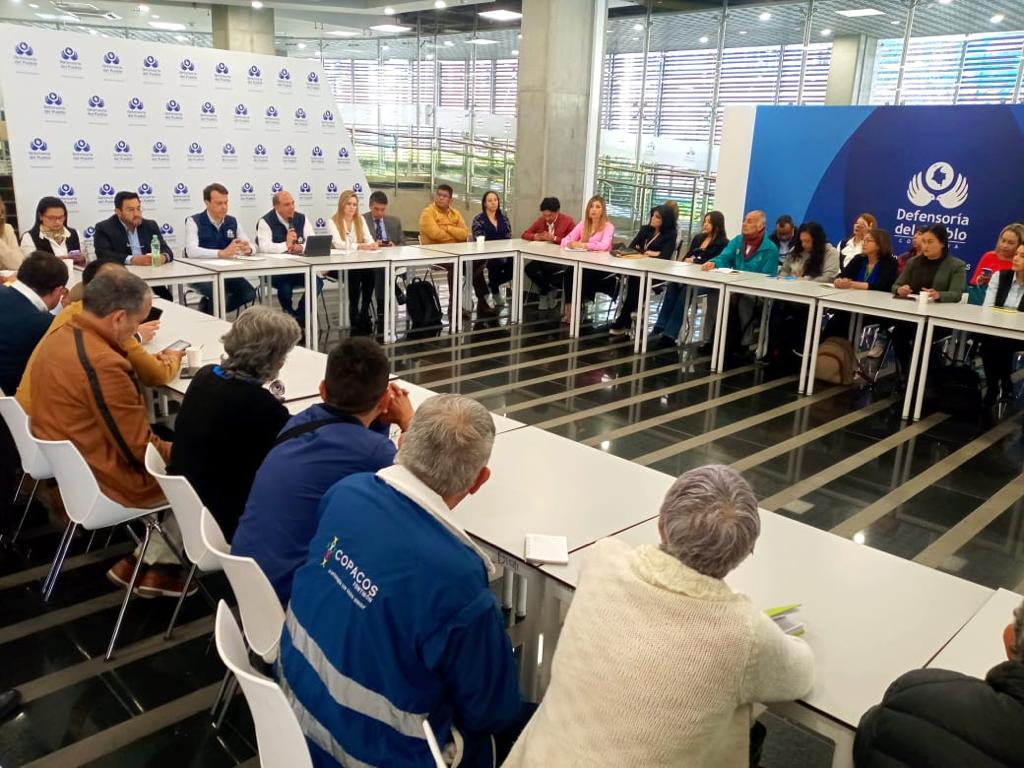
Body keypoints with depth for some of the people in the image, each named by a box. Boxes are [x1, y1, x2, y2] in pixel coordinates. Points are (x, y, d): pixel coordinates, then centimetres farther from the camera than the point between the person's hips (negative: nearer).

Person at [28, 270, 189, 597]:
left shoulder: (60, 335, -2)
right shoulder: (103, 365, -31)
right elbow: (139, 450, -22)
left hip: (64, 464, 9)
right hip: (100, 483, -9)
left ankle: (149, 559, 21)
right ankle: (155, 566, 17)